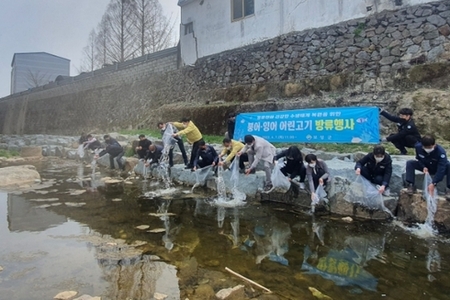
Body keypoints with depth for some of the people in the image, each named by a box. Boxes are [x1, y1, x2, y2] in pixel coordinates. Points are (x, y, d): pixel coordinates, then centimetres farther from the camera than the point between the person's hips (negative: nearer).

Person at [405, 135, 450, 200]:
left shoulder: (441, 151, -35)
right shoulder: (418, 147, -25)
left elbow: (441, 169, -41)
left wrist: (433, 183, -51)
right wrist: (423, 167, -25)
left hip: (437, 169, -3)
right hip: (425, 167, 3)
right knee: (410, 163, -20)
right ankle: (411, 186, -19)